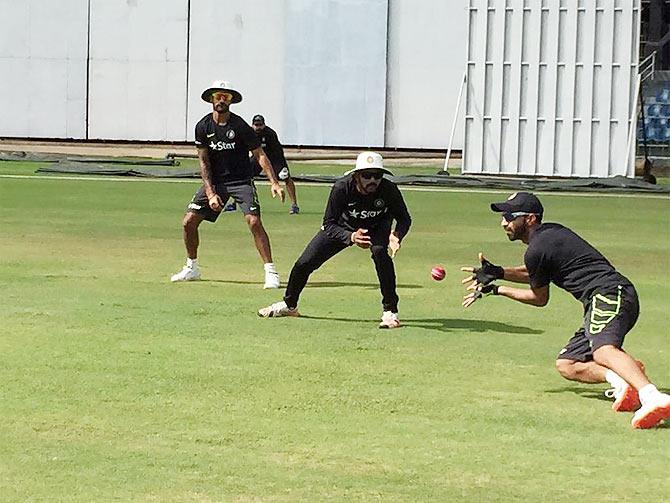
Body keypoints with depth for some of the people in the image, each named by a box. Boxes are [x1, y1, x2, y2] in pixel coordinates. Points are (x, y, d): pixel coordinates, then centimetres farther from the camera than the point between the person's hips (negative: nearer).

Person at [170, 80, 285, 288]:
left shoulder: (240, 126, -12)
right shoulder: (203, 127, -3)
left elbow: (260, 155, -9)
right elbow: (203, 162, -2)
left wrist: (274, 183, -21)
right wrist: (210, 193, -12)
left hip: (241, 181, -4)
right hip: (215, 181, 4)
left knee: (254, 221, -22)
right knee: (189, 222, -2)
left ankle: (271, 272, -17)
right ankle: (191, 268, 19)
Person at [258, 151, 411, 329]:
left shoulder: (389, 189, -34)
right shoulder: (342, 187, -36)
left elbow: (404, 219, -19)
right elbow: (329, 224, -28)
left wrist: (397, 235, -42)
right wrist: (351, 237, -47)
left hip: (377, 227, -1)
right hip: (343, 226, 1)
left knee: (380, 252, -34)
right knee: (304, 263, -1)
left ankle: (390, 311, -21)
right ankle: (289, 305, 30)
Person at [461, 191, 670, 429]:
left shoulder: (537, 249, -4)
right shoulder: (552, 231, 24)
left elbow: (540, 298, 9)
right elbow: (532, 273, 38)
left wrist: (497, 290, 20)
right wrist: (497, 273, 21)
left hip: (608, 295, -10)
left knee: (602, 350, -37)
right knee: (566, 365, 14)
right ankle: (622, 381, -12)